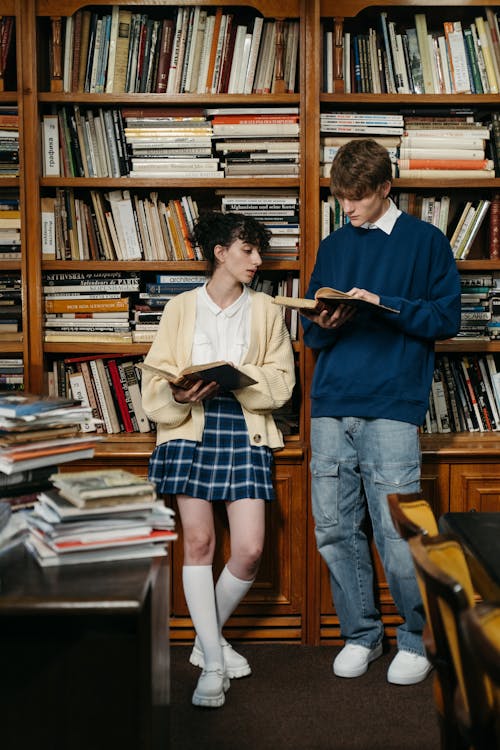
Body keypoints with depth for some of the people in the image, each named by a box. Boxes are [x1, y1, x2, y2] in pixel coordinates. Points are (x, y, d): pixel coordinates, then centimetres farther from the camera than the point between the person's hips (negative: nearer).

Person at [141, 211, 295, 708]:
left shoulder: (265, 310, 11)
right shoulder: (181, 308, 9)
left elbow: (282, 381, 3)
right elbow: (155, 377, 4)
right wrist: (179, 395, -18)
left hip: (245, 430, 1)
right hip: (190, 427, -1)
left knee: (250, 550, -7)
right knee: (198, 542, -7)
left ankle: (207, 639, 19)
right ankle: (212, 664, 3)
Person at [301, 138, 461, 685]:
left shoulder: (425, 241, 7)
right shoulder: (332, 247, 19)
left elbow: (446, 318, 0)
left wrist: (382, 305, -12)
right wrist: (324, 325, -4)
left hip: (392, 405, -4)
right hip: (331, 405, 5)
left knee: (396, 534, -6)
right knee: (334, 531, 5)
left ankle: (418, 639, 15)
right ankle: (360, 635, 22)